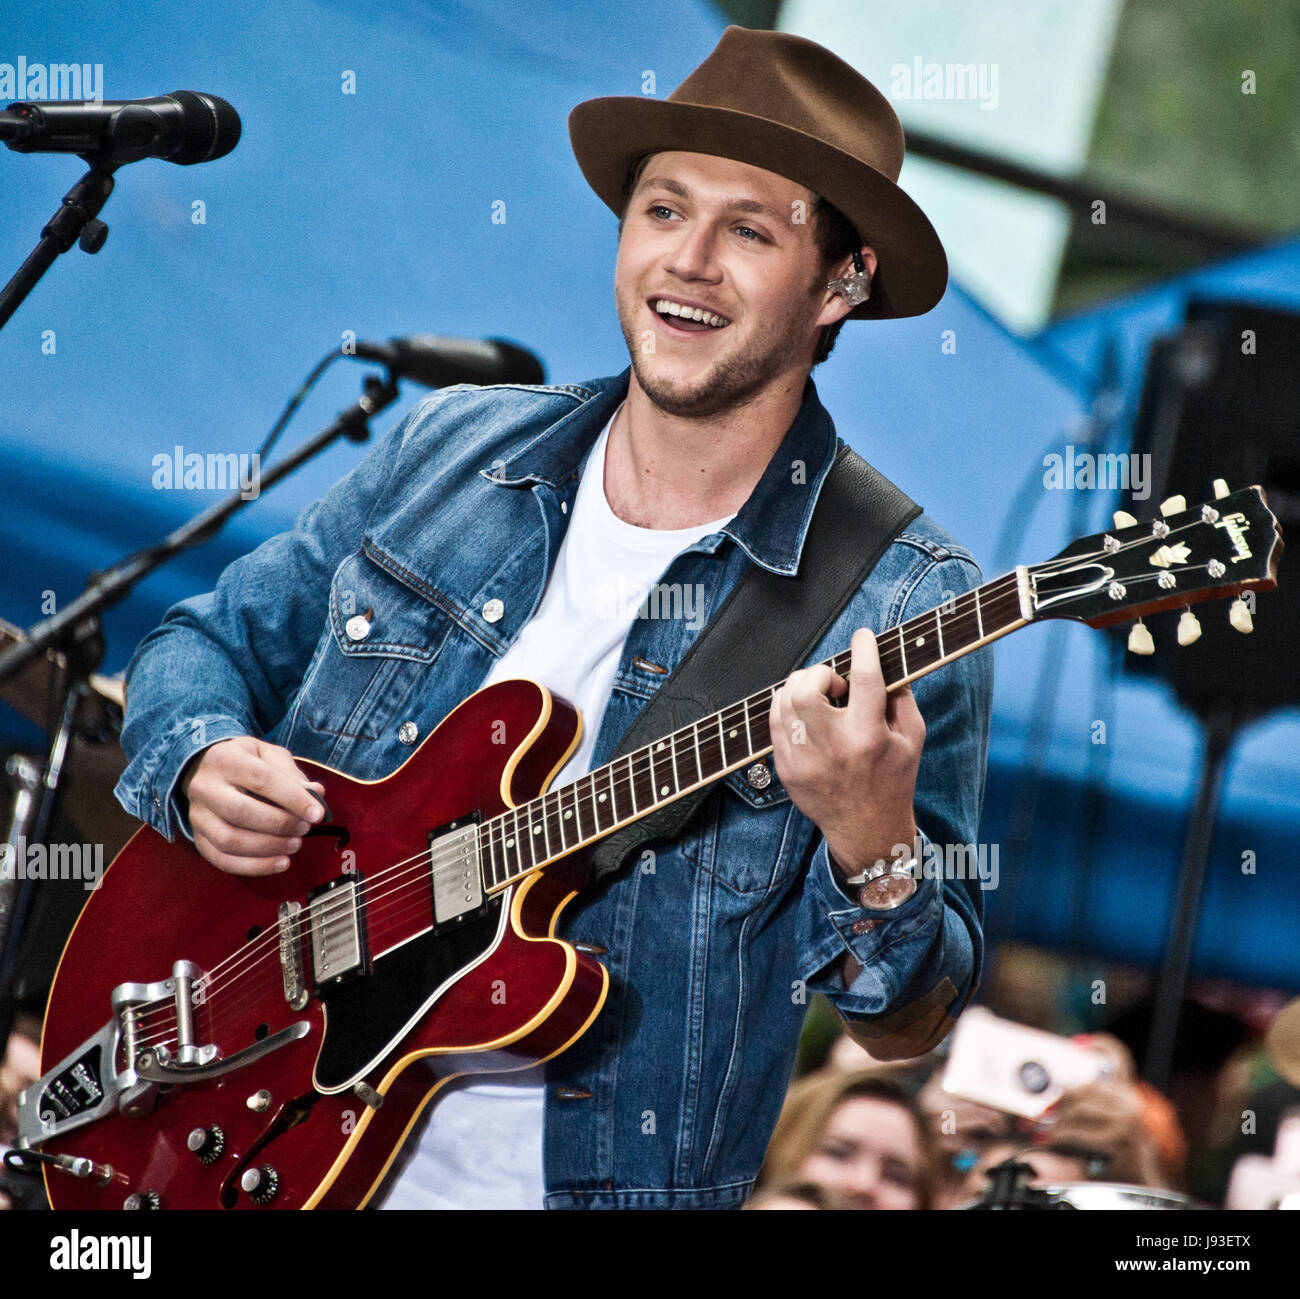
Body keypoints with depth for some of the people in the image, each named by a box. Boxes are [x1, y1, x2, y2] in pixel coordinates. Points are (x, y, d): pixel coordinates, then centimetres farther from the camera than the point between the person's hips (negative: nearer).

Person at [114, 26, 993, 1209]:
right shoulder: (449, 451, 8)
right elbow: (208, 644, 19)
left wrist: (873, 846, -25)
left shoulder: (909, 610, -5)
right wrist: (201, 763, -2)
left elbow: (905, 1024, -5)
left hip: (592, 1179, -3)